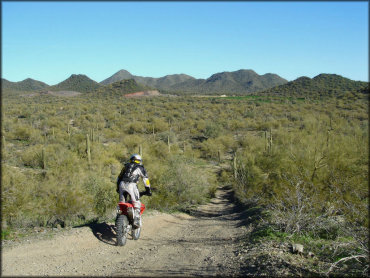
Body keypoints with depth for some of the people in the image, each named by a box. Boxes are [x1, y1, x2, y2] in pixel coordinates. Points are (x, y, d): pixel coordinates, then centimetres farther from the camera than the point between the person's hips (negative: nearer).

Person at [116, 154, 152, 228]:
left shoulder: (126, 166, 26)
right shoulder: (140, 168, 15)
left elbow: (119, 177, 29)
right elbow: (145, 179, 13)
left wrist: (118, 188, 37)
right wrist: (148, 190, 18)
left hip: (122, 184, 4)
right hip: (131, 185, -4)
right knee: (136, 203, 0)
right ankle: (136, 221, -11)